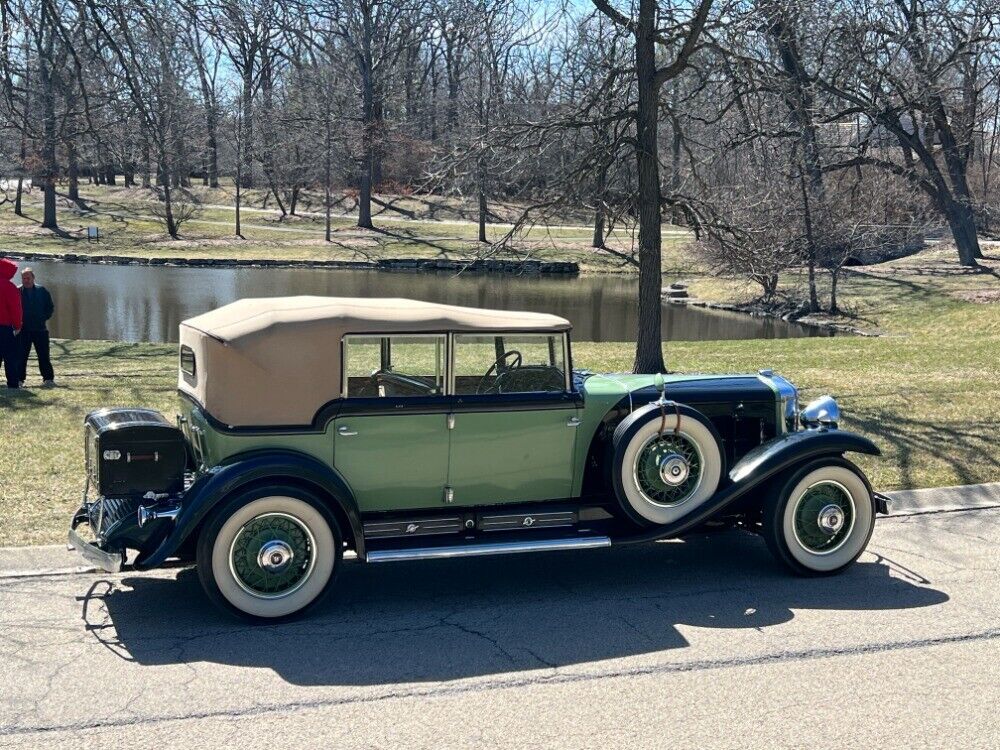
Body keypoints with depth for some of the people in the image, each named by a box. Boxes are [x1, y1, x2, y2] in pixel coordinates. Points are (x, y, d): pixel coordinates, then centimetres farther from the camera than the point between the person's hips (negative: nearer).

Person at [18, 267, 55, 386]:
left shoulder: (42, 291, 5)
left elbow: (50, 307, 12)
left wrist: (44, 318, 1)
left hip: (40, 329, 1)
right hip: (23, 330, -1)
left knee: (44, 355, 5)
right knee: (21, 355, -1)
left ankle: (48, 378, 10)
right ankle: (20, 379, 5)